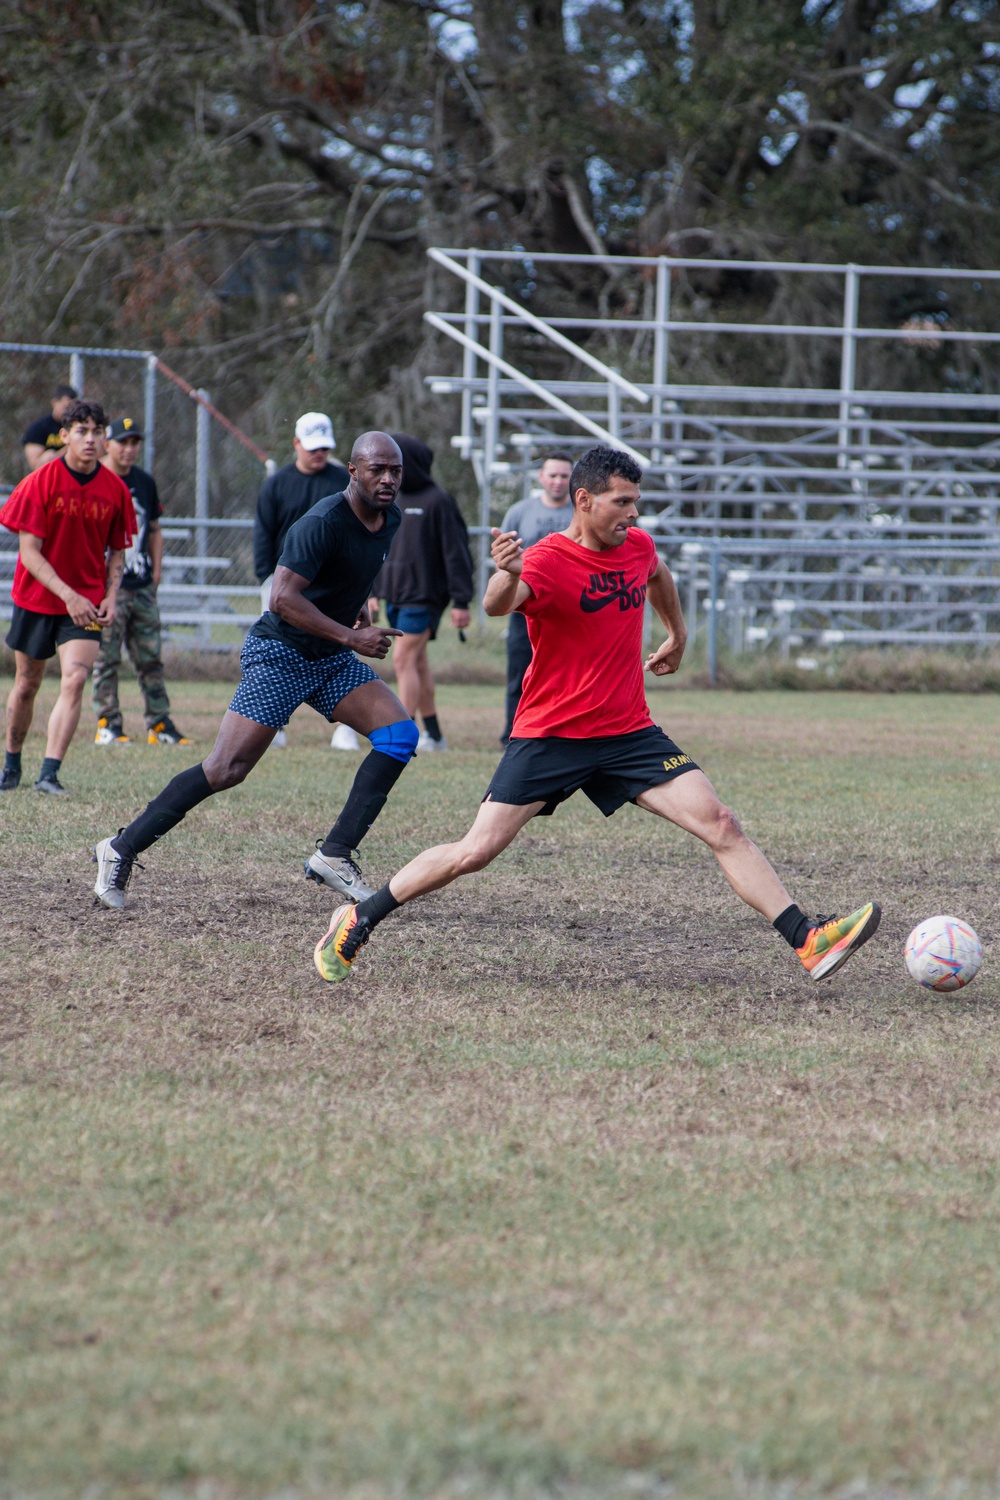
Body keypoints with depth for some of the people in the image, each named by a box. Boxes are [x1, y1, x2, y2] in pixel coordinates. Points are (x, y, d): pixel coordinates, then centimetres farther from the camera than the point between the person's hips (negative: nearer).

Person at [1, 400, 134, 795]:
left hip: (86, 603, 1)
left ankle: (50, 773, -21)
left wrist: (110, 597, -7)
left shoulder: (115, 489, -2)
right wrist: (67, 594, -23)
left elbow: (117, 552, 9)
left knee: (75, 679, -18)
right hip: (36, 598, -1)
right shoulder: (40, 482, -11)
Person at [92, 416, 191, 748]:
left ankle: (159, 724, 10)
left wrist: (156, 569, 12)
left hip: (143, 587, 6)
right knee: (106, 659, -4)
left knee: (150, 658, 7)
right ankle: (108, 725, 0)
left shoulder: (145, 482, 14)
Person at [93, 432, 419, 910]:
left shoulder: (390, 519, 5)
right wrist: (351, 637, -28)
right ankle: (121, 850, -2)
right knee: (227, 769, -13)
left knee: (399, 734, -11)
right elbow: (282, 598, -29)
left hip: (332, 658, 8)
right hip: (280, 654, -8)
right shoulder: (323, 523, -22)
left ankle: (334, 855, -9)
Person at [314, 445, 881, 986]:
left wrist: (678, 635, 38)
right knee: (476, 852, -7)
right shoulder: (547, 560, -17)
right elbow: (498, 606, -40)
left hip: (629, 733, 5)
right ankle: (358, 921, 11)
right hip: (550, 734, -5)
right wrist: (507, 576, -62)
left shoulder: (637, 546, 3)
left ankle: (809, 940, -12)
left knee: (722, 826, -9)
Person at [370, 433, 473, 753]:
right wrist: (374, 592, 16)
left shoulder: (438, 502, -11)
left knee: (404, 658, -13)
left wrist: (461, 602, -14)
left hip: (423, 596, -8)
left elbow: (456, 552, -11)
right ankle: (433, 734, 19)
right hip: (396, 595, 8)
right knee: (417, 662, 12)